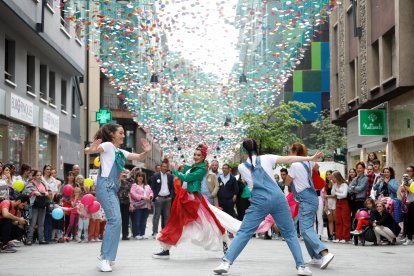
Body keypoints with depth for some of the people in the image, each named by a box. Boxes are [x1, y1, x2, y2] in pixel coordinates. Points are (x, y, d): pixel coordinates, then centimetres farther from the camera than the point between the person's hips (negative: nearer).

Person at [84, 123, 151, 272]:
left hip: (113, 188, 9)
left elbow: (138, 157, 21)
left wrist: (146, 152, 0)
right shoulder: (107, 145, -3)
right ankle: (105, 258, -19)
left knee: (113, 220, 12)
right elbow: (87, 151, -12)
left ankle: (105, 255, 22)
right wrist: (91, 149, -36)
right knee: (115, 219, -19)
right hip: (105, 186, -9)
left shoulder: (121, 152, 20)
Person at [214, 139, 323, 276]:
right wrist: (310, 158, 5)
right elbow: (288, 159, 3)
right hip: (278, 198, 0)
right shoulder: (266, 158, 9)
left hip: (259, 201, 0)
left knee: (243, 232, 3)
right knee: (290, 233, 9)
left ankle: (226, 262, -7)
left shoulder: (242, 167, 12)